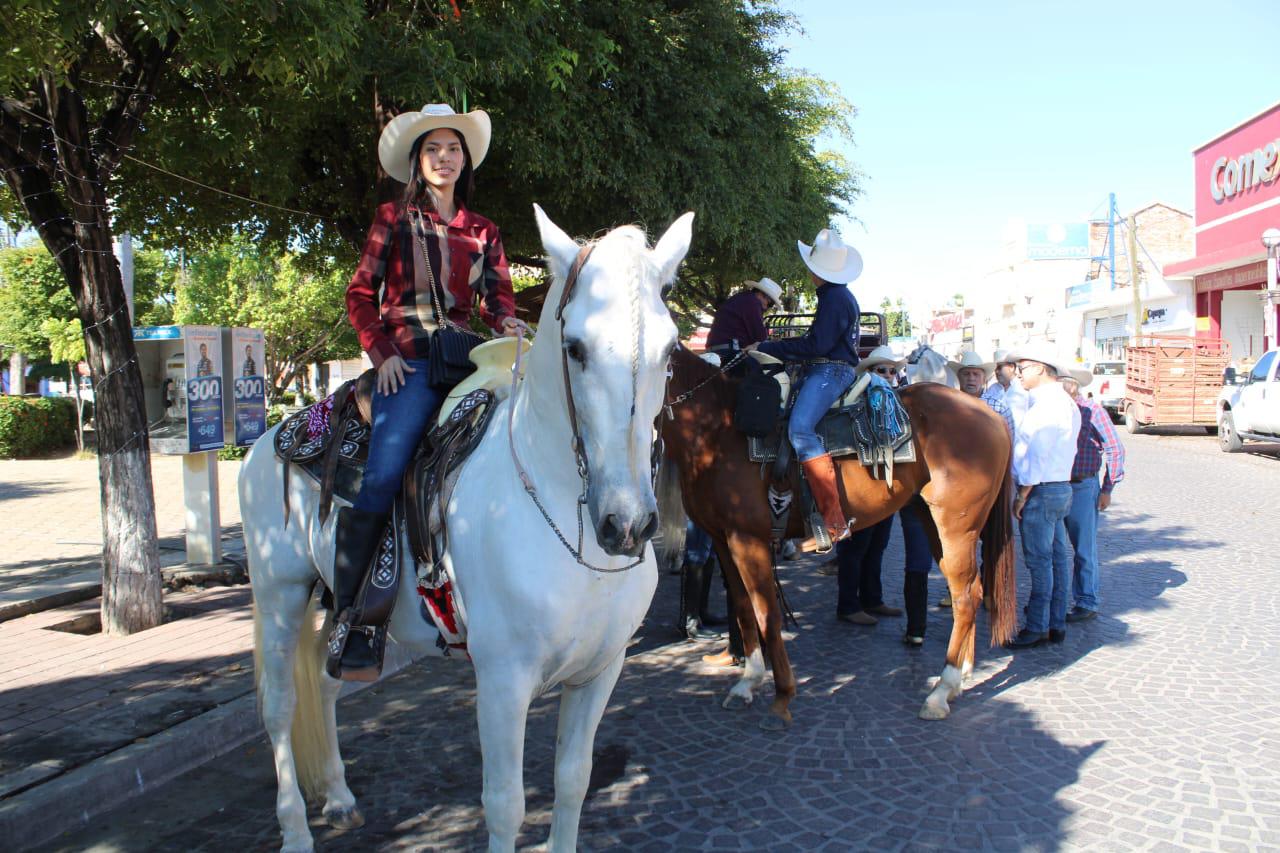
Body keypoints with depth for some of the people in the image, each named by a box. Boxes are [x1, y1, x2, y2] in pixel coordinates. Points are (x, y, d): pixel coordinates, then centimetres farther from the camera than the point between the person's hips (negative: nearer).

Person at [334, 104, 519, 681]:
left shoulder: (482, 231, 20)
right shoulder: (394, 220, 11)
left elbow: (498, 297, 15)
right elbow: (360, 295, 8)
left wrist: (506, 323, -9)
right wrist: (382, 352, -6)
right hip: (409, 363, -4)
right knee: (381, 476, -23)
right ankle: (346, 622, -17)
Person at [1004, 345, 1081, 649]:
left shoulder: (1046, 405, -18)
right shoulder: (1066, 403, 15)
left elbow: (1037, 456, -21)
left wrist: (1022, 496, -16)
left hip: (1041, 491, -10)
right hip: (1061, 488, 10)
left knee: (1039, 560, -4)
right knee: (1057, 557, 13)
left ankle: (1038, 628, 2)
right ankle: (1057, 624, 20)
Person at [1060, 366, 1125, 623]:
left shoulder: (1092, 411, -8)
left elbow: (1115, 449, -6)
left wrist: (1108, 489, -7)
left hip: (1082, 488, -5)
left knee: (1084, 548, 1)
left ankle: (1086, 603, 10)